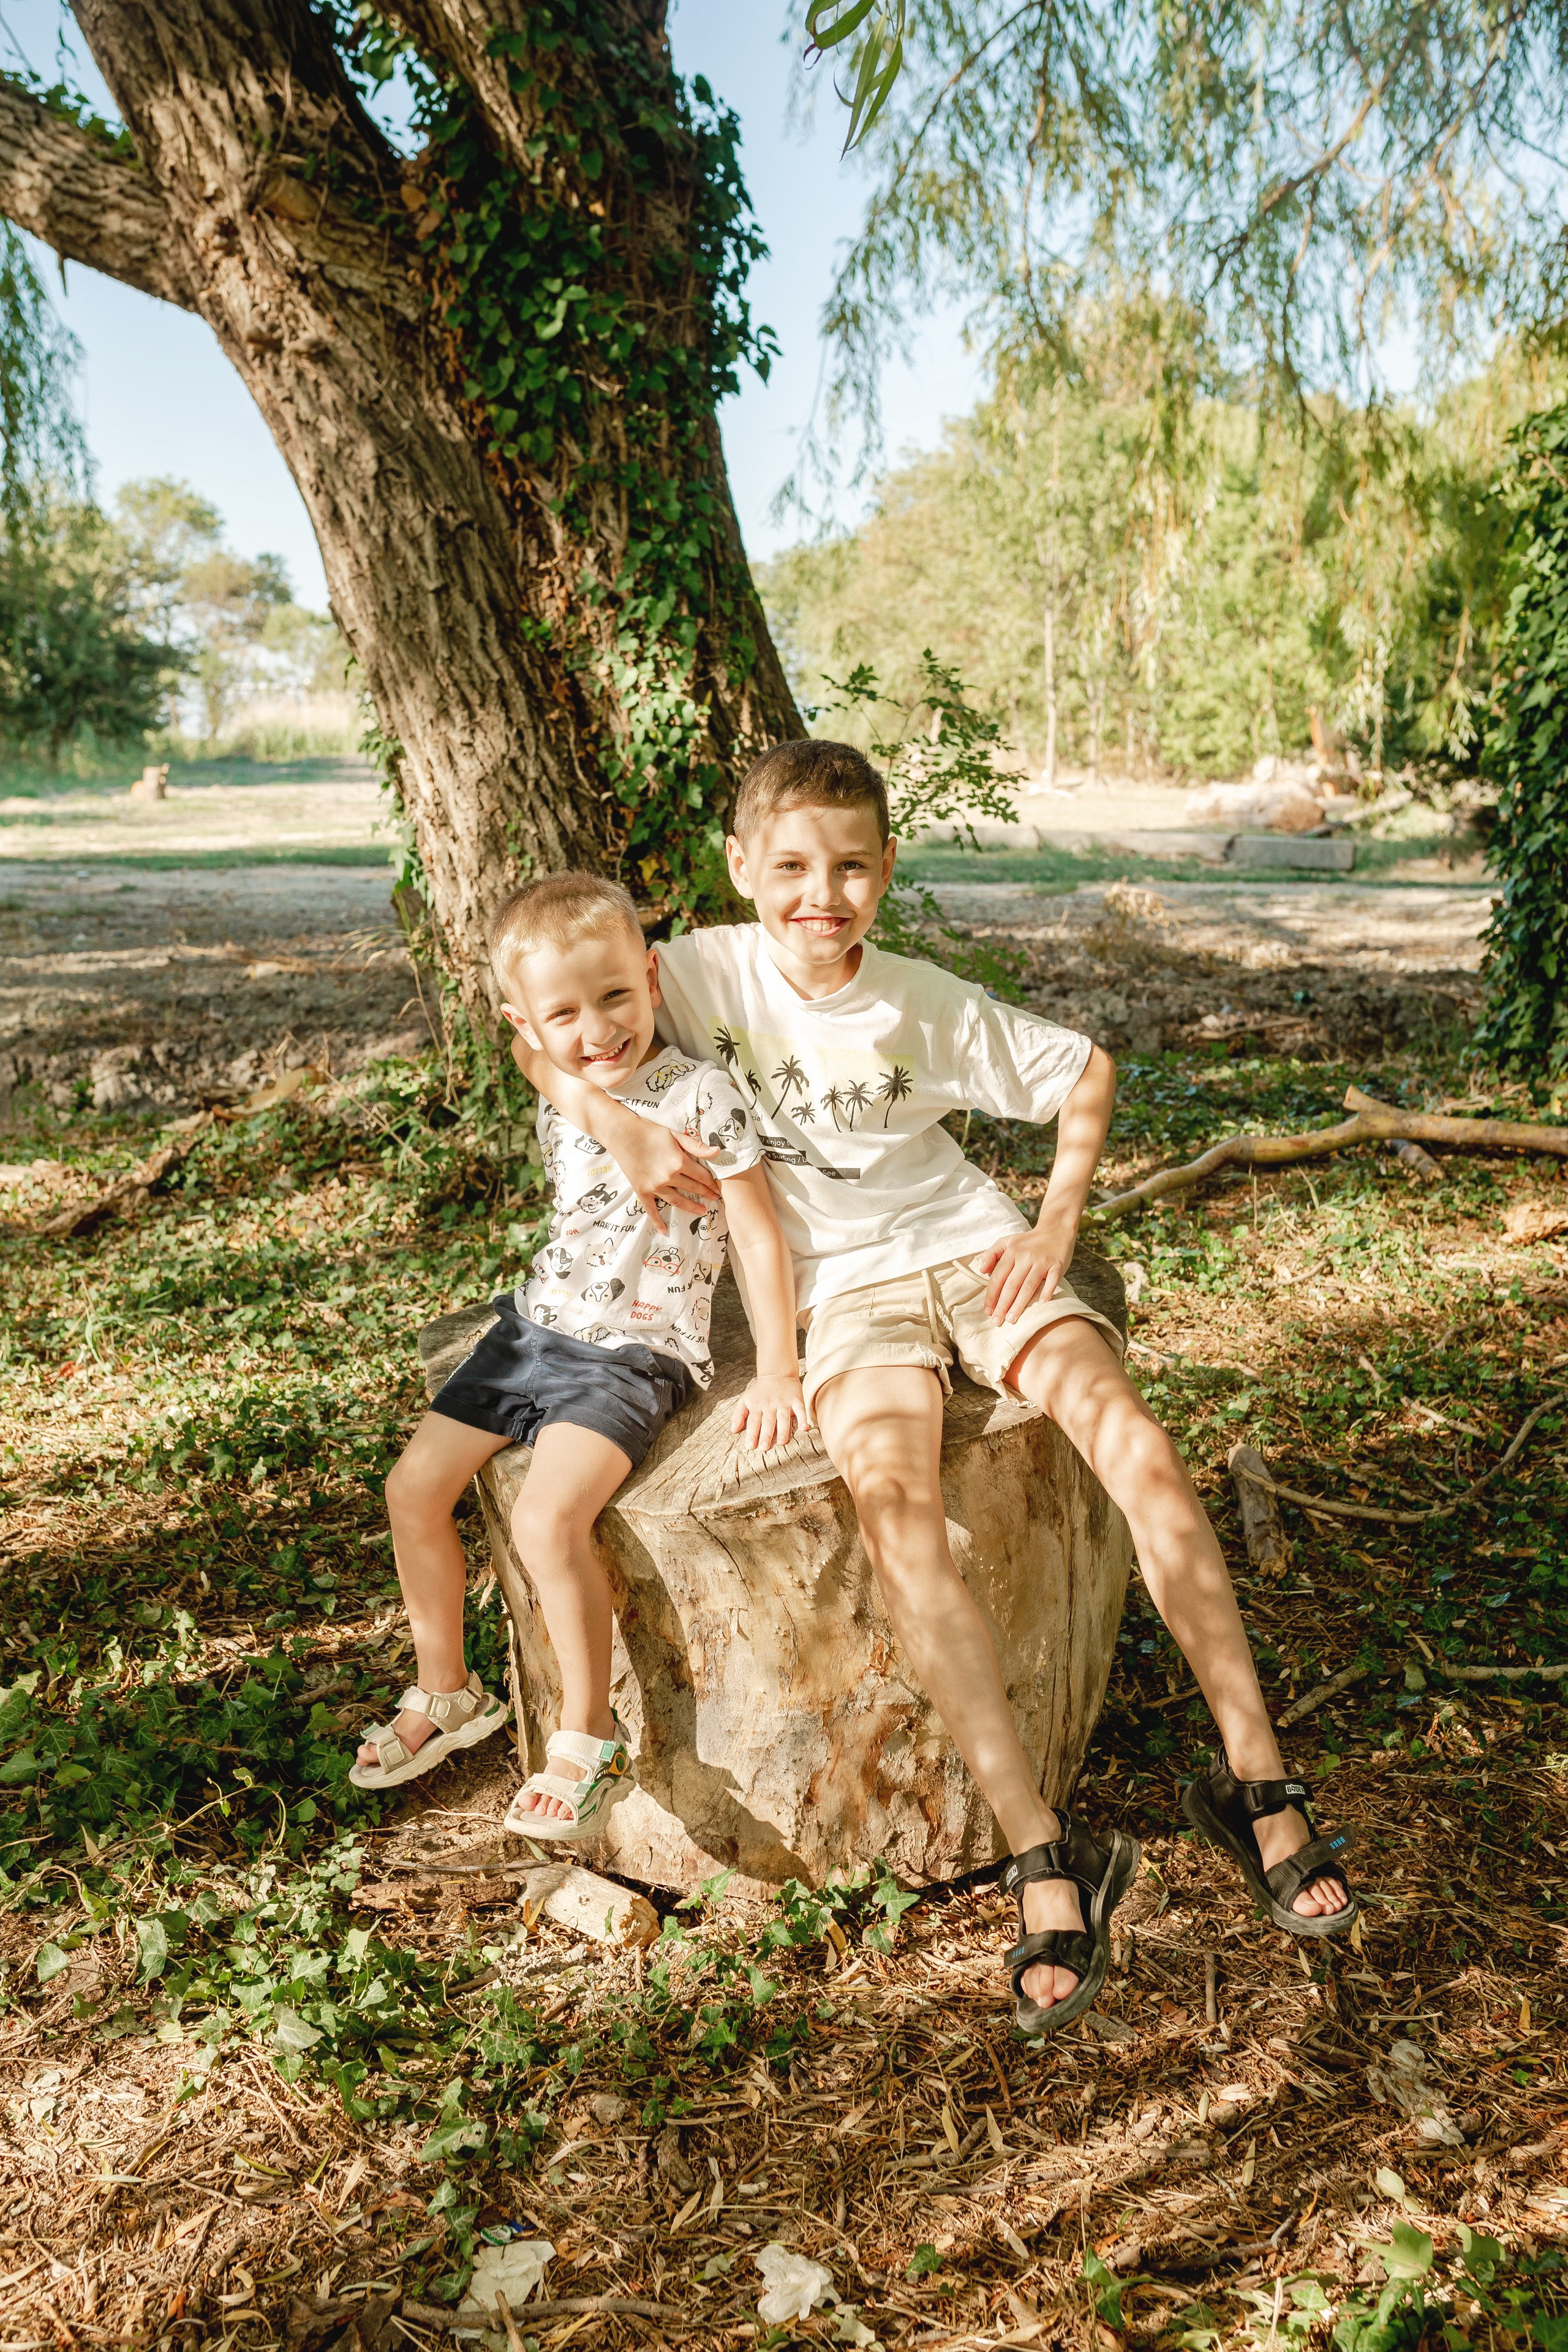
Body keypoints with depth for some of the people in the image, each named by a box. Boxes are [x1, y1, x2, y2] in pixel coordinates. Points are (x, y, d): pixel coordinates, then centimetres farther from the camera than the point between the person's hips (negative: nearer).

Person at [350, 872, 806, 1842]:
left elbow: (760, 1238, -14)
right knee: (414, 1488, 6)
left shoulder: (701, 1095, -16)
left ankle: (589, 1741, -6)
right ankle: (446, 1693, 27)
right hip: (536, 1325, 8)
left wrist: (777, 1373, -15)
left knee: (547, 1518, -26)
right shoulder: (558, 1107, 5)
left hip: (637, 1351, -7)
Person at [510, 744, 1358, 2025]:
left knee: (1135, 1441, -23)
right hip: (844, 1286, -1)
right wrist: (622, 1128, -12)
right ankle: (1047, 1858, -27)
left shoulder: (930, 1003, -1)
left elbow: (1088, 1071, 11)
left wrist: (1058, 1226, 0)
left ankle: (1257, 1783, -11)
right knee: (893, 1502, -31)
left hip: (969, 1245, 1)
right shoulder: (712, 969, -2)